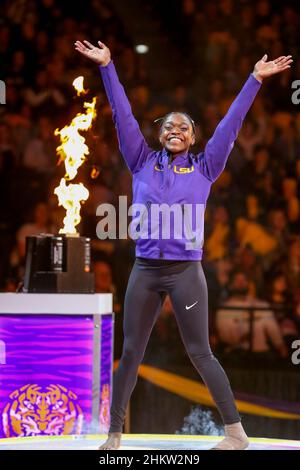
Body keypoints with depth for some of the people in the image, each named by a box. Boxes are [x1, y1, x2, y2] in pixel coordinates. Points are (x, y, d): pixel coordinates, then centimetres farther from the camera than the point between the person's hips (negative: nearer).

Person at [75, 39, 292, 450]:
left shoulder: (204, 168, 5)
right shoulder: (143, 164, 8)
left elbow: (231, 123, 5)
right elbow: (123, 116, 7)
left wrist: (255, 79, 4)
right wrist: (106, 67, 4)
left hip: (186, 272, -2)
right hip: (144, 271, 2)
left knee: (200, 354, 0)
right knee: (130, 354, 4)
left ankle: (236, 432, 6)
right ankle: (114, 434, 9)